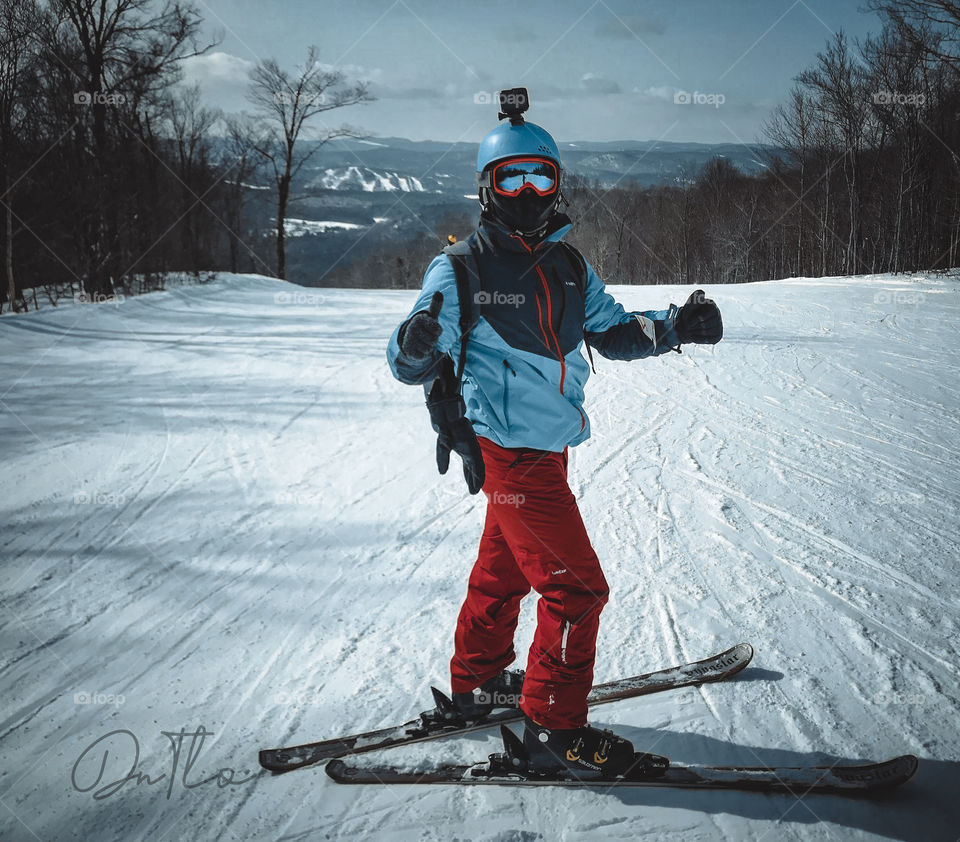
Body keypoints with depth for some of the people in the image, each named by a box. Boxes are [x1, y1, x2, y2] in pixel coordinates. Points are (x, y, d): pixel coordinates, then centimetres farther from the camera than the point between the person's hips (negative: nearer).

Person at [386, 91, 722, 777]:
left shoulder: (569, 267, 8)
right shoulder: (463, 268, -11)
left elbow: (612, 330, 14)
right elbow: (412, 365, -13)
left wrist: (674, 327, -4)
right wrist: (417, 343, -37)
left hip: (545, 447, 8)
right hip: (509, 451, -8)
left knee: (504, 569, 22)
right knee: (576, 586, -7)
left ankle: (476, 682, 40)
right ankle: (554, 730, 4)